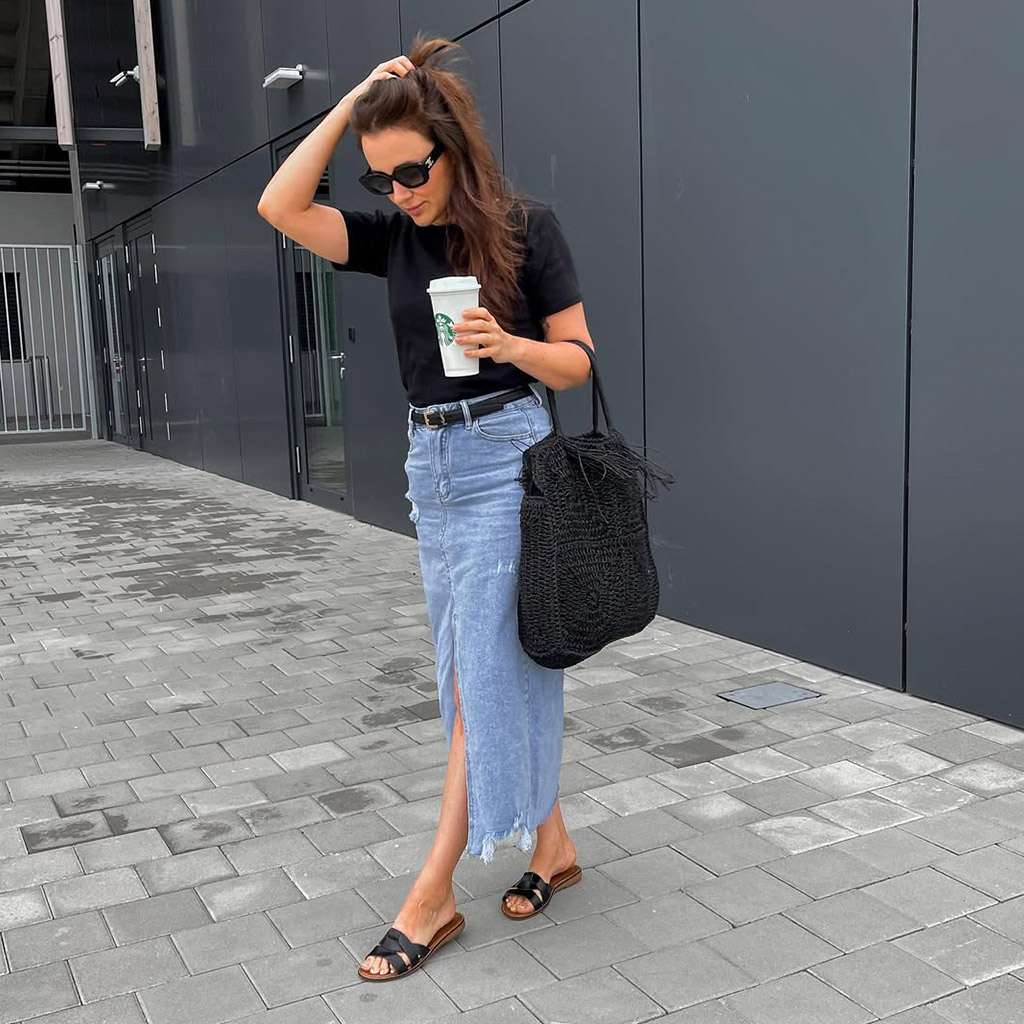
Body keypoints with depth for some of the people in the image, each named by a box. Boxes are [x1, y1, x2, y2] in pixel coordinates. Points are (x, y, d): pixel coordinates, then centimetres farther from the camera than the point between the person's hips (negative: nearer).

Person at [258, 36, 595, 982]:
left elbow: (578, 362, -4)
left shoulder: (527, 227, -6)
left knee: (482, 676, -3)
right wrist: (353, 103, -7)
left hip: (505, 459, -6)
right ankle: (551, 841, 26)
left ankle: (434, 894, 5)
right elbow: (281, 208, -6)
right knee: (492, 672, 11)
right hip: (430, 464, 6)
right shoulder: (394, 237, 6)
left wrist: (509, 346, -24)